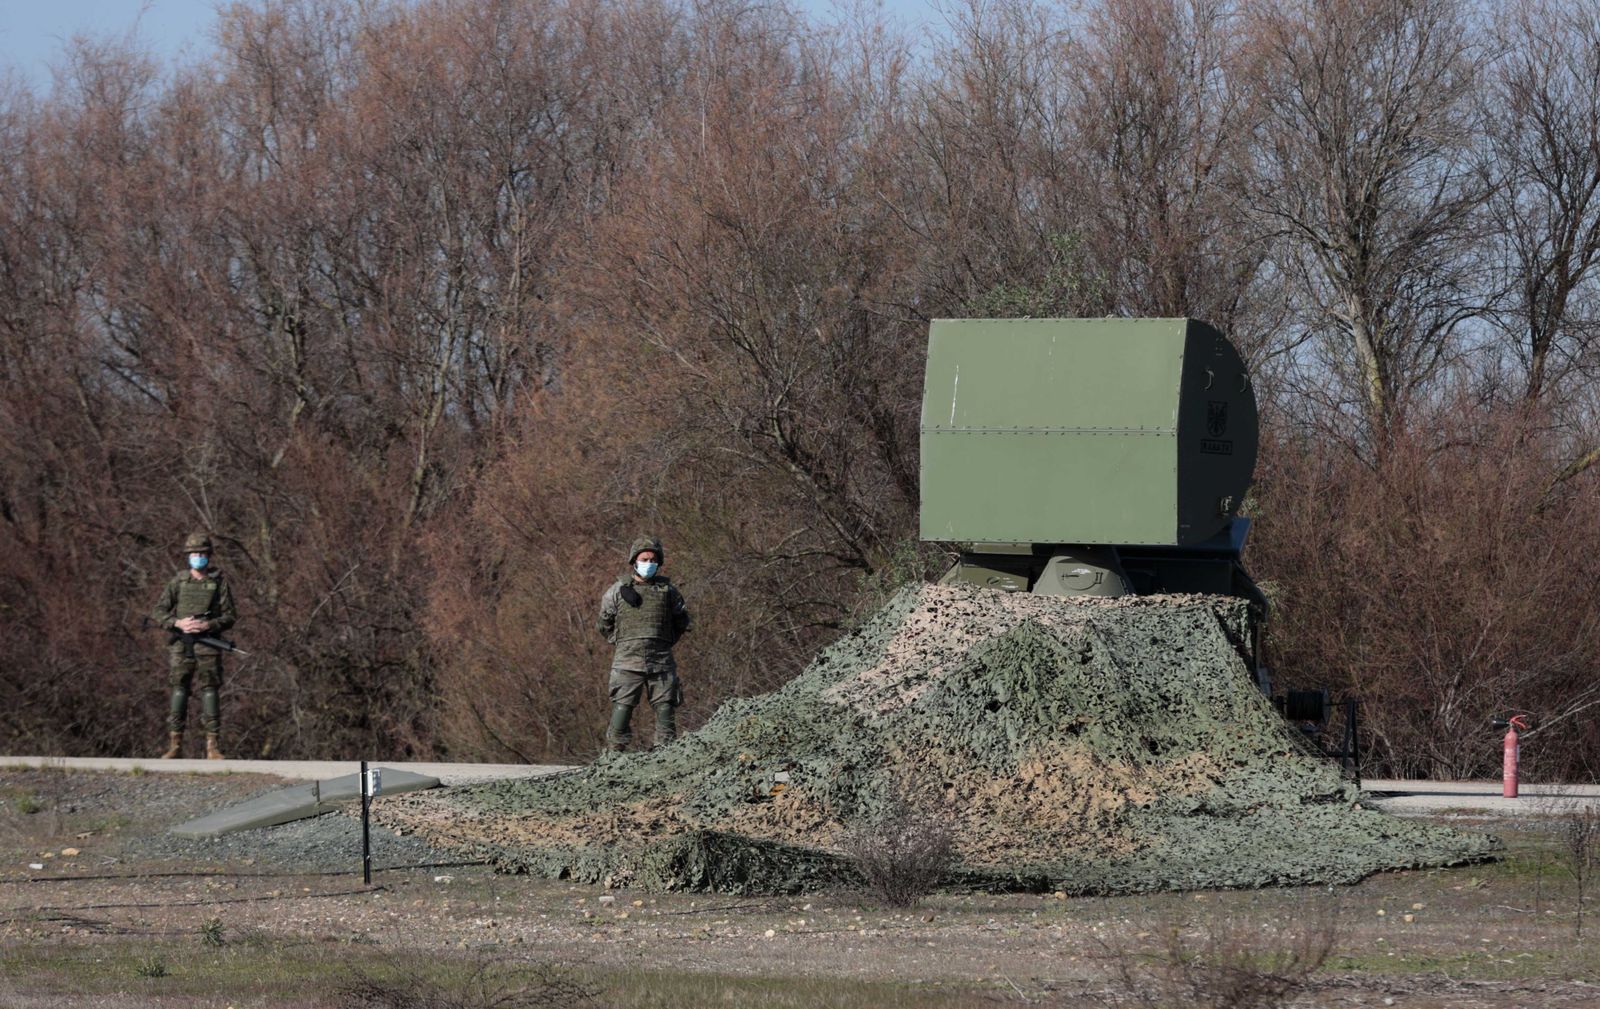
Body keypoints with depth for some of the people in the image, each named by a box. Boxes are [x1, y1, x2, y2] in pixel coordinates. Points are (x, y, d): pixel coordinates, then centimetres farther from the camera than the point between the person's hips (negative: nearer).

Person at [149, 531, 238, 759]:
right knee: (178, 692, 1)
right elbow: (158, 612, 4)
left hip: (208, 645, -1)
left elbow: (230, 616, 3)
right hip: (181, 645, 1)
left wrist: (208, 625, -13)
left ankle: (213, 747, -1)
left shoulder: (218, 582, 4)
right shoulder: (177, 581, 7)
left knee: (209, 692, -3)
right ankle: (175, 744, 4)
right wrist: (178, 623, -13)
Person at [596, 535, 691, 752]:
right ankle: (614, 750, -5)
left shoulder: (668, 590, 8)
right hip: (628, 660, -2)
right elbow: (606, 624, 14)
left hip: (661, 661, 2)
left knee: (665, 707, 0)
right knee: (622, 707, -8)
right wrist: (623, 642, 10)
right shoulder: (618, 590, 3)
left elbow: (681, 622, 20)